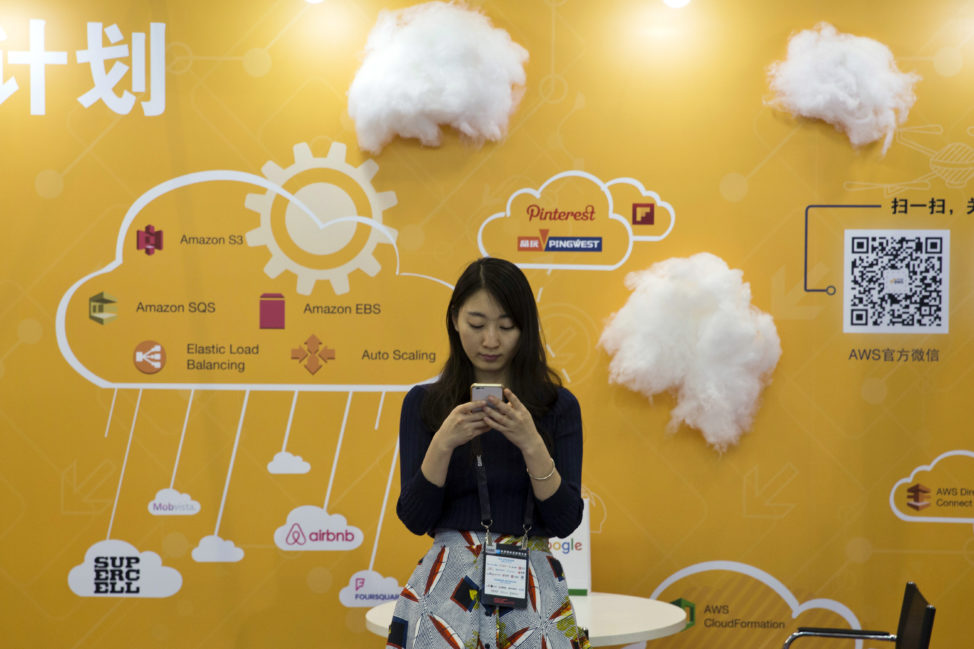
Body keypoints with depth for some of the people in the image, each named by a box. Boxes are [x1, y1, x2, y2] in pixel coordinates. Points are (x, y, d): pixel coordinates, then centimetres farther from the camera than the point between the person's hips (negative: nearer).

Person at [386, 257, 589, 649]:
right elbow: (414, 519, -5)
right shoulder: (423, 403, 1)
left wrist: (531, 444, -20)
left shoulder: (558, 406, 1)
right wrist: (444, 443, -20)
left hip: (531, 587, 0)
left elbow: (566, 522, -6)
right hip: (447, 585, 0)